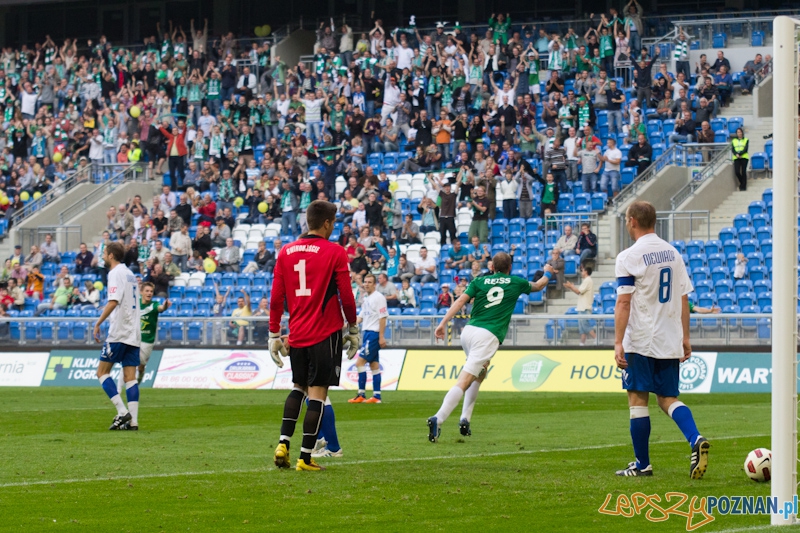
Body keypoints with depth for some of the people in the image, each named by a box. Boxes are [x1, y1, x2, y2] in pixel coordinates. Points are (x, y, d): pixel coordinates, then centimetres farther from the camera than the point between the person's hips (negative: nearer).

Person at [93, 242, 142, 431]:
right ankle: (133, 420, -3)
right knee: (130, 377, 4)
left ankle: (122, 412, -12)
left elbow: (113, 302, -20)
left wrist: (98, 324, -16)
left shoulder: (116, 273, -8)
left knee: (102, 372, -1)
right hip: (133, 333, 8)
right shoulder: (130, 273, 18)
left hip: (118, 333, -8)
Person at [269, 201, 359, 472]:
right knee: (317, 393, -2)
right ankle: (305, 458, -3)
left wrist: (274, 334, 12)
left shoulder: (286, 252, 6)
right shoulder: (335, 252, -7)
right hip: (325, 333, -5)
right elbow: (347, 297, -6)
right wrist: (353, 329, 6)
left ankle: (283, 443, 5)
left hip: (296, 334, 5)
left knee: (299, 387, 20)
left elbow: (276, 298, 6)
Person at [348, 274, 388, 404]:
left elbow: (383, 317, -14)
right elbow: (361, 317, 20)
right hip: (367, 333, 9)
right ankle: (376, 396, 8)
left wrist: (382, 337, -17)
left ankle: (361, 395, -10)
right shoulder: (366, 299, 17)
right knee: (374, 365, 8)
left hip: (374, 334, -9)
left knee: (360, 362, -12)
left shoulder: (378, 297, -10)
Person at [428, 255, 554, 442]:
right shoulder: (515, 282, 12)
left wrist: (443, 323, -5)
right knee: (464, 382, -13)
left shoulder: (479, 281, 13)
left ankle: (465, 418, 15)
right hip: (488, 336, -5)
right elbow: (538, 285, 32)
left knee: (480, 373, 27)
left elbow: (461, 301, -1)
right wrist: (547, 273, 52)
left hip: (468, 331, 5)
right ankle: (438, 419, -29)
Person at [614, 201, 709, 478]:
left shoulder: (629, 257, -9)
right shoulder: (673, 253, 9)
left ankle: (642, 464, 7)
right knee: (668, 398, 11)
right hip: (669, 340, 6)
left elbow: (624, 302, -14)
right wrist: (685, 337, 17)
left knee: (638, 400, 4)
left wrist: (618, 343, -14)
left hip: (640, 341, -6)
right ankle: (696, 439, -14)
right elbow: (683, 299, 11)